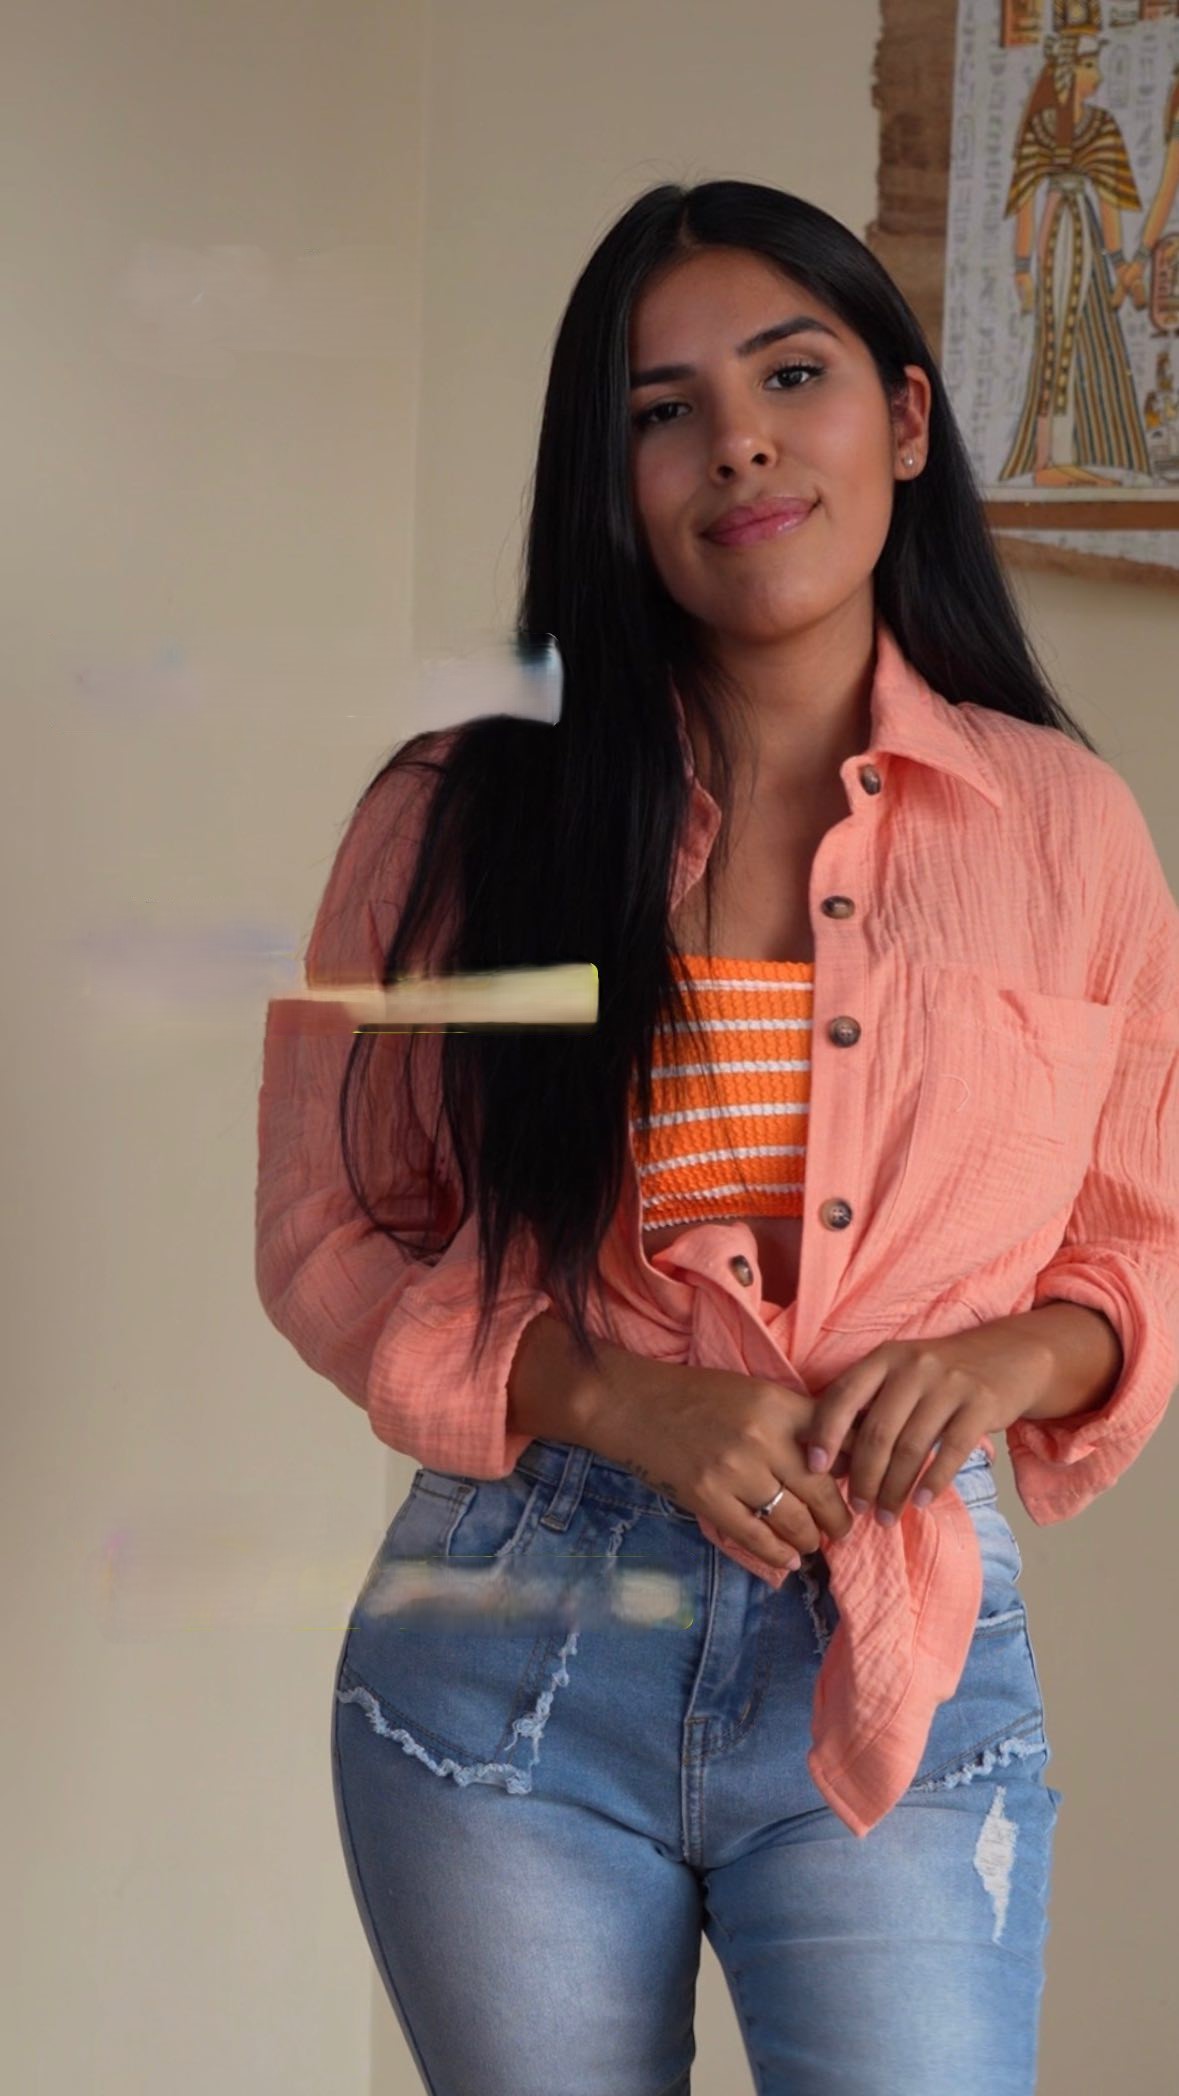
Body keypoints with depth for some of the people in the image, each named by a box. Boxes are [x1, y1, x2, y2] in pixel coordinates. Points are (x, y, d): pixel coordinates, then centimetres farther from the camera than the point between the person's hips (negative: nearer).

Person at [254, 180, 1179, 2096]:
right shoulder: (459, 821, 0)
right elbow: (327, 1238, 2)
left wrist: (1017, 1355, -12)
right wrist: (615, 1399, -14)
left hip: (904, 1654, 0)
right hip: (509, 1658, 1)